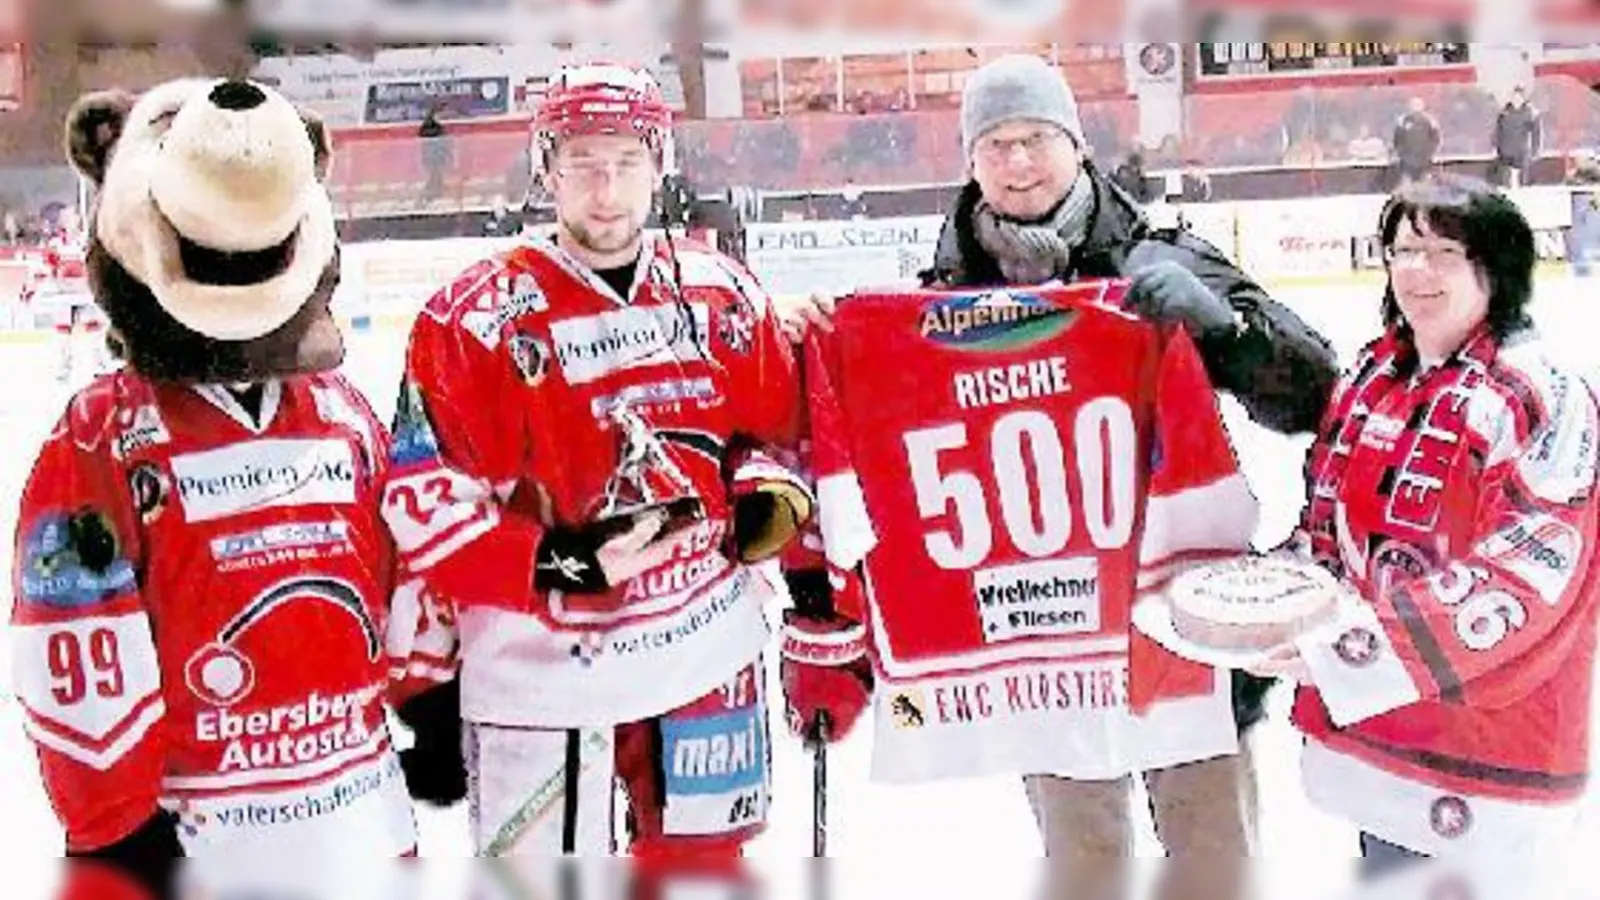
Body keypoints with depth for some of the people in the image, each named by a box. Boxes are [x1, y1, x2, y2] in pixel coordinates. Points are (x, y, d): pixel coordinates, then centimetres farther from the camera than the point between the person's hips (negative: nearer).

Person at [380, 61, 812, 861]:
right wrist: (557, 566, -21)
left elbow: (777, 430, 16)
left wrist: (767, 496, -5)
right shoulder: (475, 318, -10)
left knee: (706, 854, 20)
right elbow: (425, 507, -12)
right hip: (541, 670, -4)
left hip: (710, 654, 5)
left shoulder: (722, 294, 5)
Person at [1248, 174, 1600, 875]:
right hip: (1371, 725, 7)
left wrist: (1358, 644, -28)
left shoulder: (1538, 395, -15)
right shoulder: (1370, 376, 8)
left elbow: (1524, 576, -23)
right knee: (1384, 872, 20)